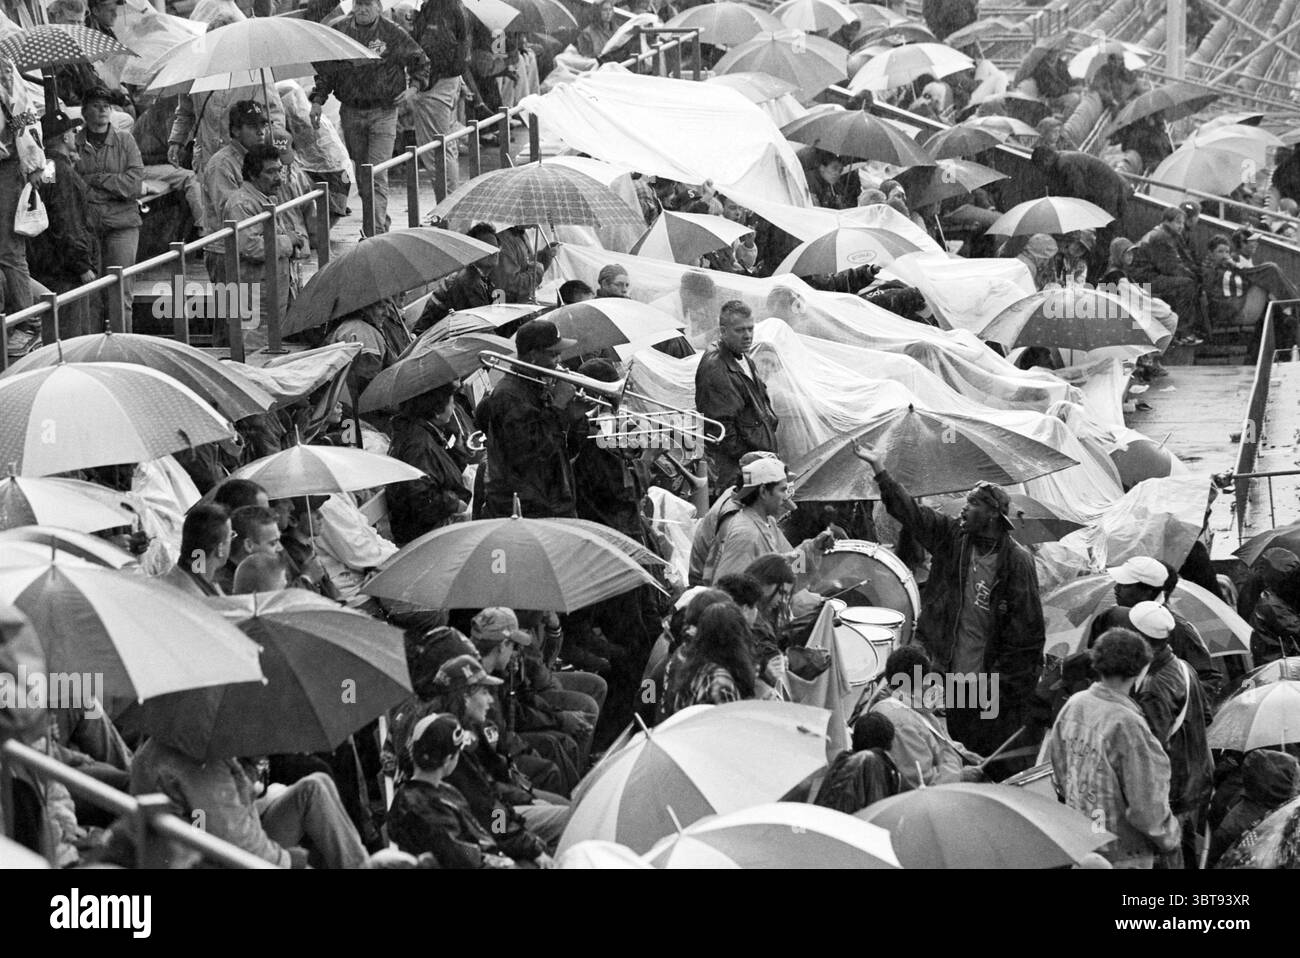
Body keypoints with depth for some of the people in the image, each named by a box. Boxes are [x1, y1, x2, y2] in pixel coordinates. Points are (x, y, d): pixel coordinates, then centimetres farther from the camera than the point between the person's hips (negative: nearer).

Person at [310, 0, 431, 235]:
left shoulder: (393, 34, -4)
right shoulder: (339, 31, 3)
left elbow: (420, 61, 9)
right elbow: (325, 69, 11)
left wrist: (415, 86, -6)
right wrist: (318, 100, 3)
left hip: (383, 112, -4)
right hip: (350, 112, 4)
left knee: (377, 174, -12)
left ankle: (375, 230, -15)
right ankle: (382, 222, 29)